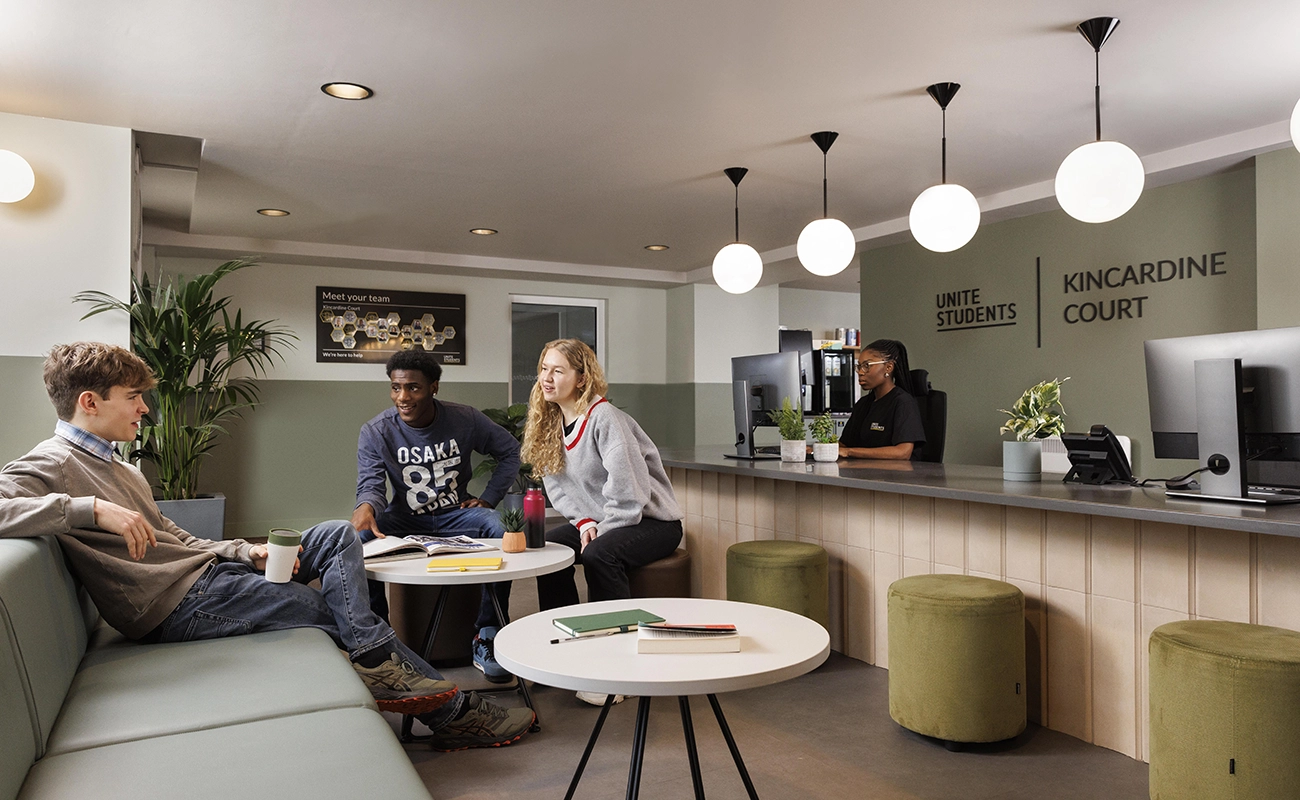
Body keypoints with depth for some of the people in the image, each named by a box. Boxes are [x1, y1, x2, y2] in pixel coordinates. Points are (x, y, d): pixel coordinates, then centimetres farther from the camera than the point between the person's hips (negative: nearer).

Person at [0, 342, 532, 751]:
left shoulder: (117, 468, 19)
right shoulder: (48, 468, -10)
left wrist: (246, 552, 1)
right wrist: (91, 508, -35)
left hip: (207, 567, 10)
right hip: (180, 603, -10)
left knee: (338, 535, 4)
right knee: (338, 606, -9)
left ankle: (371, 658, -14)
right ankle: (454, 713, -1)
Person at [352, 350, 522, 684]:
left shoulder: (465, 419, -6)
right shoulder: (374, 433, -7)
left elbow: (510, 451, 6)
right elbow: (371, 483, -17)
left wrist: (489, 498, -3)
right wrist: (366, 506, -42)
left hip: (456, 515, 0)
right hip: (405, 519, 0)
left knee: (502, 531, -31)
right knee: (360, 538, -32)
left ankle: (486, 638, -18)